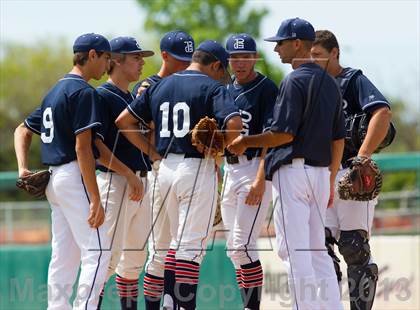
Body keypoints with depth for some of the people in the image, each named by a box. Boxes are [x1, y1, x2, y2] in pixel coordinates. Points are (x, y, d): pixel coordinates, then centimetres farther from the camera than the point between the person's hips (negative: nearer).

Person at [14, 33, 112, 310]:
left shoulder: (55, 92, 18)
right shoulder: (84, 92, -11)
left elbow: (23, 131, 22)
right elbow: (82, 148, -18)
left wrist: (23, 168, 7)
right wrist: (95, 200, -20)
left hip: (54, 179, 10)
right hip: (74, 177, -10)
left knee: (64, 256, 9)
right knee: (97, 252, -12)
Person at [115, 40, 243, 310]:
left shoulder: (160, 86, 12)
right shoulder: (213, 87, -7)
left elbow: (123, 121, 12)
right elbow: (234, 123, -23)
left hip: (166, 167, 6)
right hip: (198, 168, -6)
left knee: (179, 240, 20)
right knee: (192, 245, -2)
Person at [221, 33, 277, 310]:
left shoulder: (267, 88, -7)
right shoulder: (226, 90, 15)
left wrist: (260, 179, -23)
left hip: (255, 168, -8)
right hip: (230, 170, 8)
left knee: (243, 245, -15)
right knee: (234, 248, 9)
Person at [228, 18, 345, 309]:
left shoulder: (295, 81, -10)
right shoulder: (330, 82, 15)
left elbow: (285, 133, -17)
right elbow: (339, 138, 16)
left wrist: (246, 142, -4)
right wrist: (330, 182, 20)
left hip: (293, 170, -8)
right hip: (321, 172, 8)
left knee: (294, 249, -6)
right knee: (317, 250, 13)